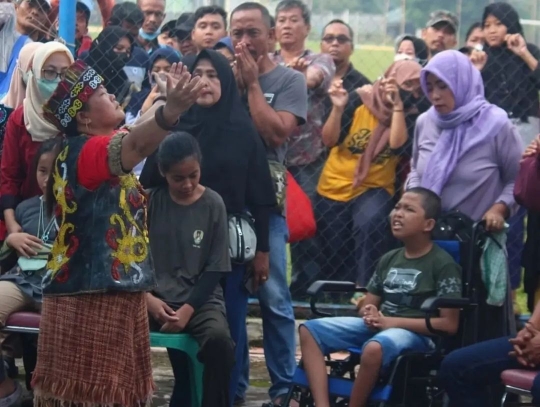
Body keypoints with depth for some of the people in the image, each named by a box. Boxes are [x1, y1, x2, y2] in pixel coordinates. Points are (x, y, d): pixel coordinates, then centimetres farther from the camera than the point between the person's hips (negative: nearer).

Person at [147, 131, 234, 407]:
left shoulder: (213, 204, 1)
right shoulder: (150, 201, 4)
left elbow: (215, 268, 0)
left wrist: (188, 309, -13)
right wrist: (146, 297, -12)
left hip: (200, 297, -1)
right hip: (155, 296, 1)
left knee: (219, 339, -34)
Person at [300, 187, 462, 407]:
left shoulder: (443, 264, -6)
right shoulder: (389, 259, 15)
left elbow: (449, 324, -12)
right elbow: (368, 305, 22)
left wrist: (392, 322, -15)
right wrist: (370, 314, -5)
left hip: (417, 333, -8)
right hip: (379, 326, 8)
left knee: (374, 348, -40)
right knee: (309, 330, -9)